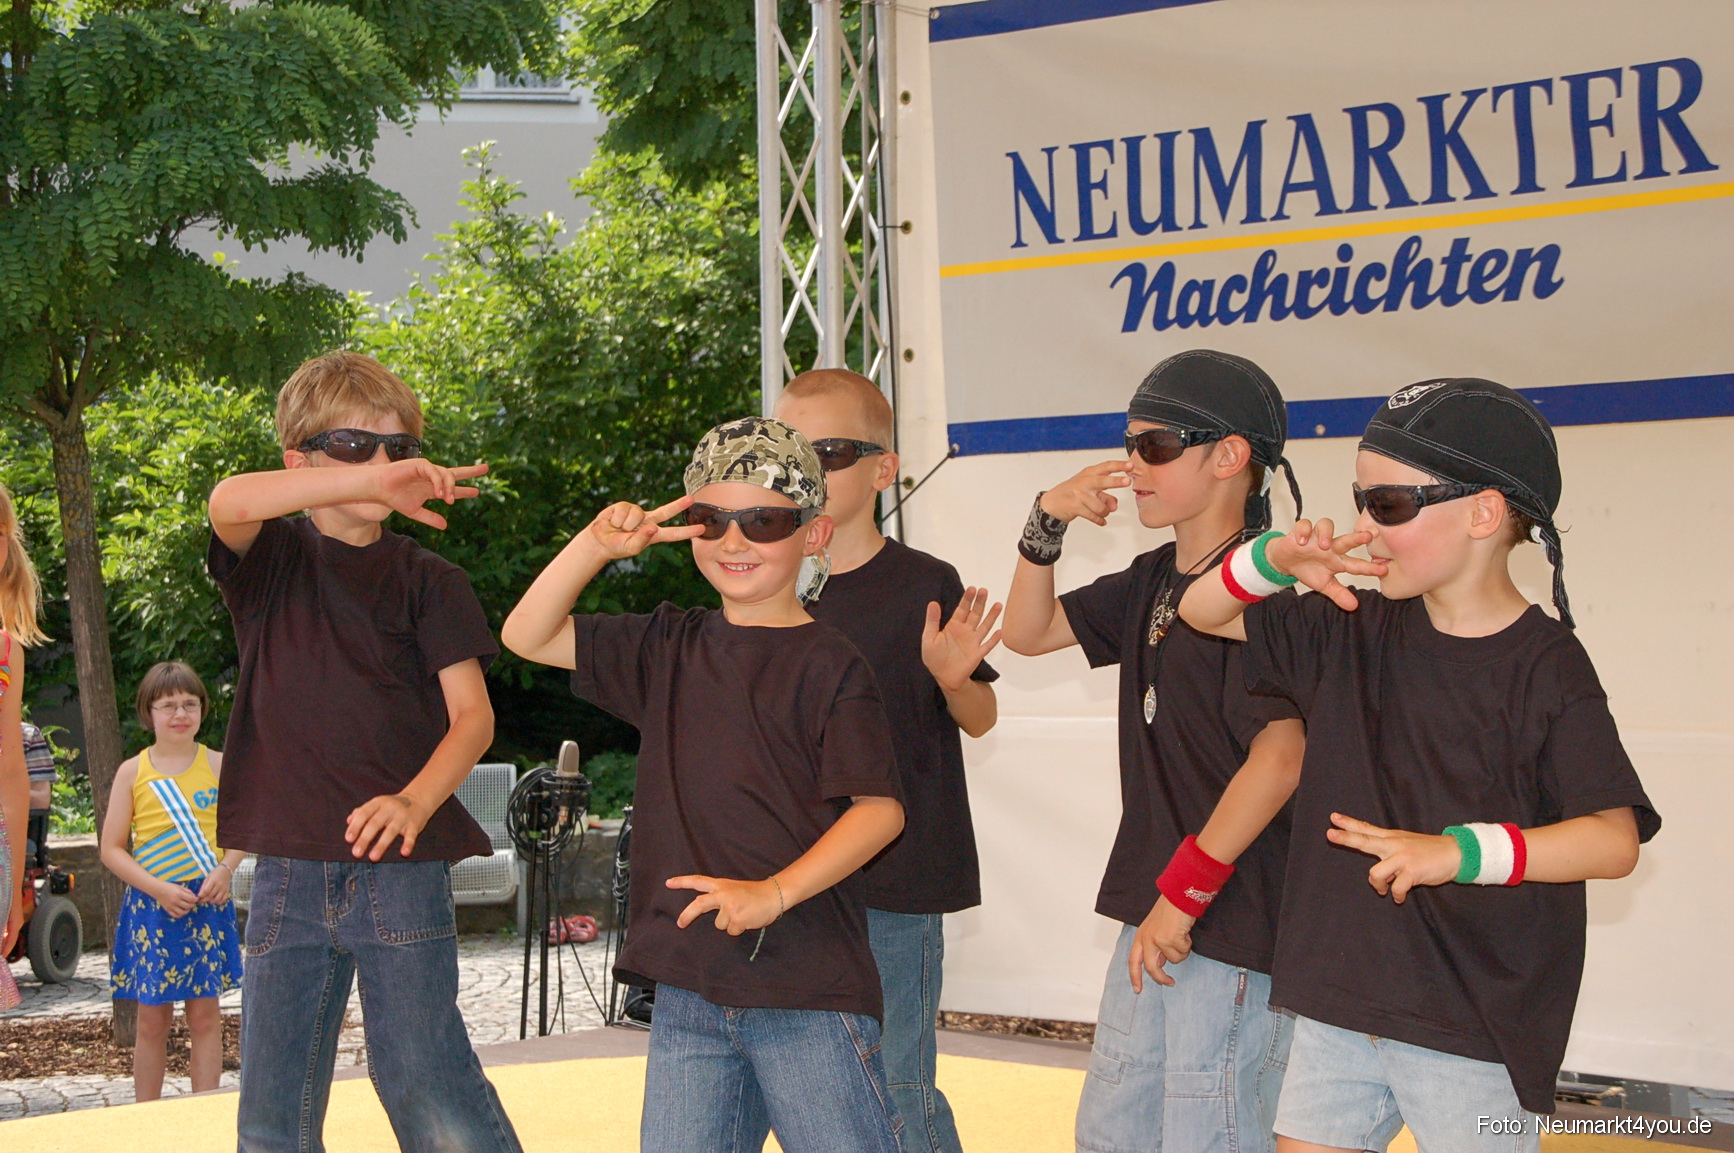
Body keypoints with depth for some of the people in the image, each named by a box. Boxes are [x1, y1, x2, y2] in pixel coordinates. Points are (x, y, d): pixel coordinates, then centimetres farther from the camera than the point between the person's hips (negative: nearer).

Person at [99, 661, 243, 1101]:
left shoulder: (217, 765, 3)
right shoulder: (133, 771, -1)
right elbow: (111, 849, -1)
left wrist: (225, 870, -11)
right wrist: (159, 889, -13)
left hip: (207, 904, 1)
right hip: (151, 905, -1)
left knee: (205, 1014, 3)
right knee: (152, 1019, 4)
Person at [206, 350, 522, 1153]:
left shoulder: (426, 579, 7)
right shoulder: (270, 559, 7)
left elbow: (472, 711, 0)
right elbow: (228, 501, -16)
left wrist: (416, 800, -19)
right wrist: (369, 484, -29)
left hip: (400, 871, -2)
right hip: (287, 874, 2)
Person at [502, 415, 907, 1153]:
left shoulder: (830, 665, -5)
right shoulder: (670, 648, 13)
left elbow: (880, 808, -10)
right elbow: (527, 637, 14)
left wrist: (773, 892, -21)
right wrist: (596, 545, -1)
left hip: (810, 989, -5)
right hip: (687, 992, 5)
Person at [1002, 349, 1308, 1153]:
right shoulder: (1152, 582, 11)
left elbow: (1280, 756, -23)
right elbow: (1028, 633, 20)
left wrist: (1184, 893, -19)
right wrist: (1047, 525, 4)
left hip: (1234, 928, -9)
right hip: (1157, 915, 9)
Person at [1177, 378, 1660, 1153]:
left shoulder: (1546, 666, -11)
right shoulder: (1355, 633, 7)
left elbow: (1616, 838, -17)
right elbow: (1202, 613, 16)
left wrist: (1459, 850, -29)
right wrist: (1272, 561, -5)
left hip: (1474, 1031, -5)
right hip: (1337, 1000, 6)